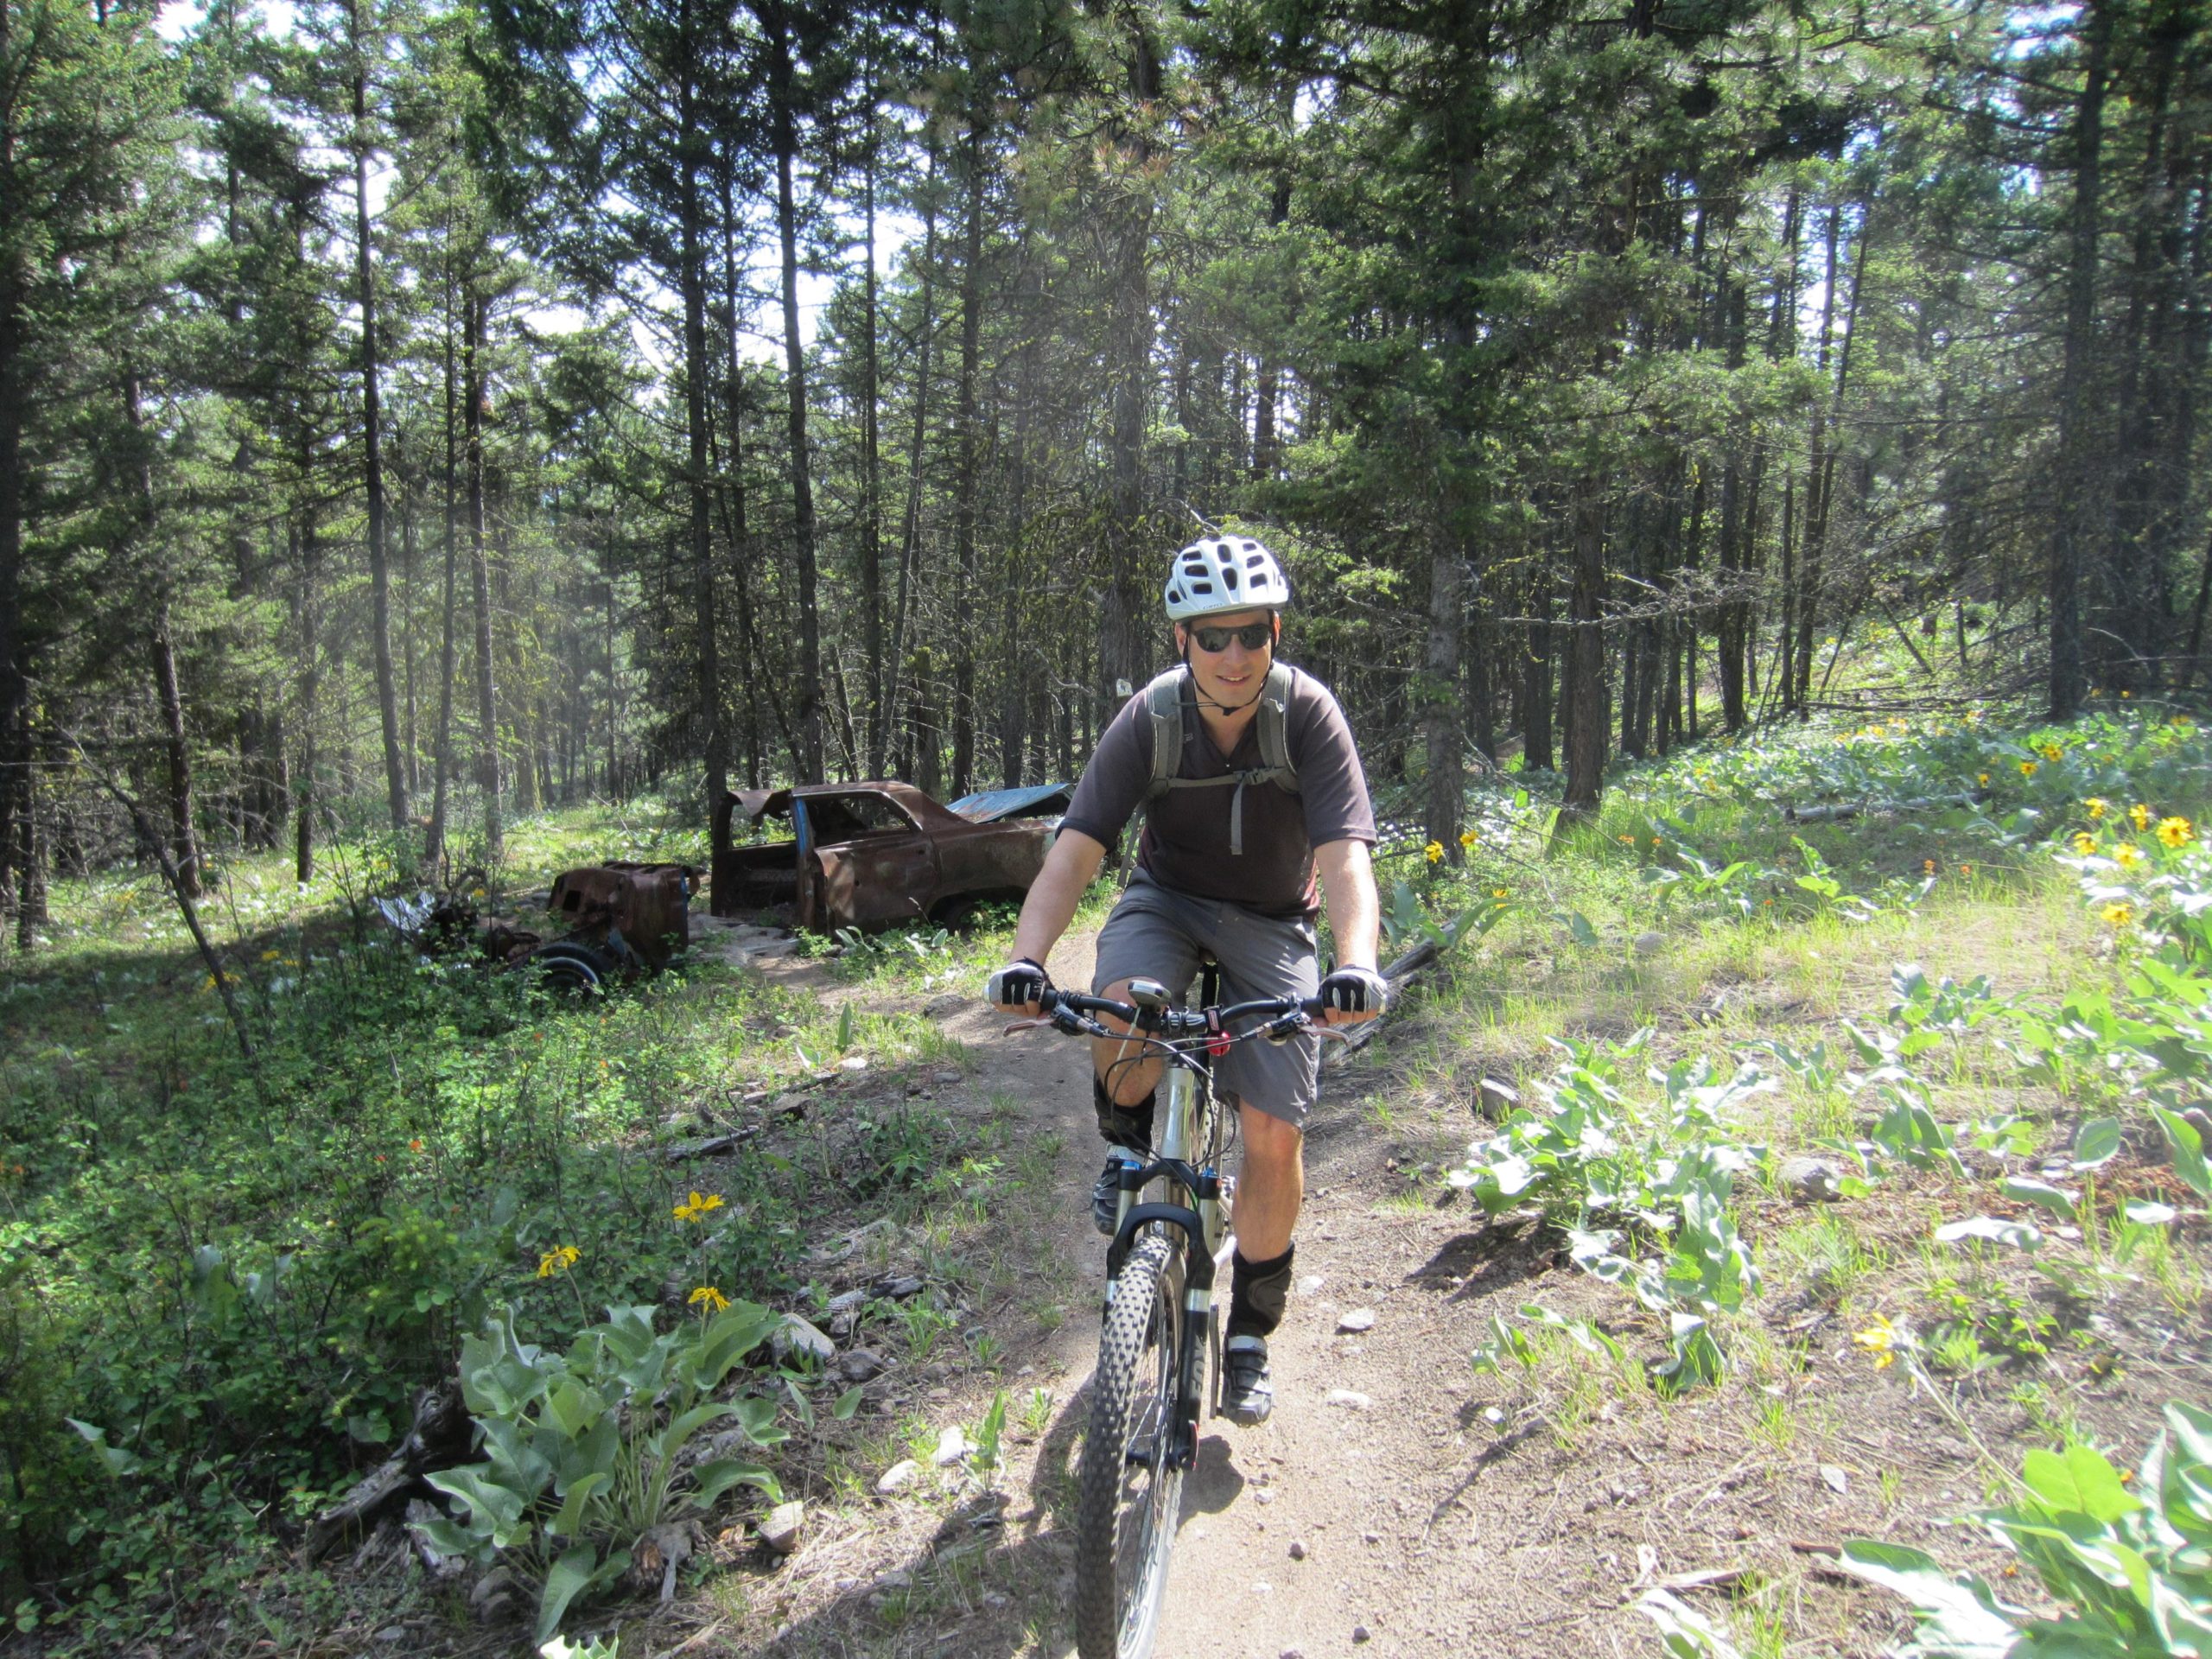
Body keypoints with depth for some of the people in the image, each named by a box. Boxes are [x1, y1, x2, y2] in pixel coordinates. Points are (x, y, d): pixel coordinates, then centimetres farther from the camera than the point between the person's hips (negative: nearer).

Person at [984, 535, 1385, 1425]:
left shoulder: (1309, 715, -22)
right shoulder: (1149, 719, -20)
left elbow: (1346, 857, -31)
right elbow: (1075, 850, -26)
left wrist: (1357, 962, -51)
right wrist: (1025, 958, -43)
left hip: (1271, 923, 0)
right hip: (1168, 899, 0)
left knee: (1275, 1137, -9)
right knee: (1123, 1011, -36)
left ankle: (1250, 1335, 15)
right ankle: (1130, 1139, 0)